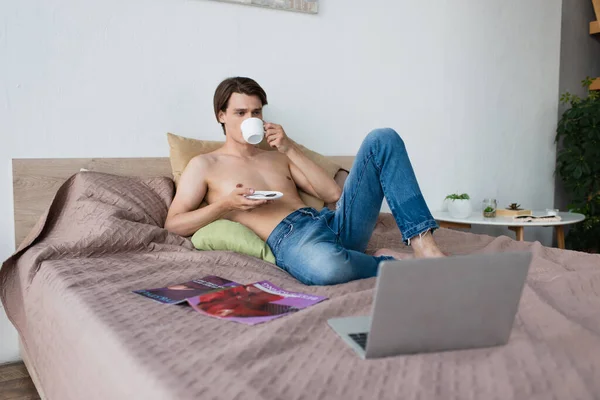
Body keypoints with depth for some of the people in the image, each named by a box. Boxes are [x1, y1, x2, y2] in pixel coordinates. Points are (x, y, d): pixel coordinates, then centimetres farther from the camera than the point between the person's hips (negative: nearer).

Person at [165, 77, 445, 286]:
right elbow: (172, 224, 6)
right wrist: (225, 205, -8)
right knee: (326, 267, -46)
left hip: (333, 223, 6)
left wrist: (291, 150, 8)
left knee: (383, 139, -9)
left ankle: (424, 247, -21)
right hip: (288, 239, -5)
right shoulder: (204, 166, 15)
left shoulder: (278, 157, 27)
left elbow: (334, 194, 16)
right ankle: (390, 262, -11)